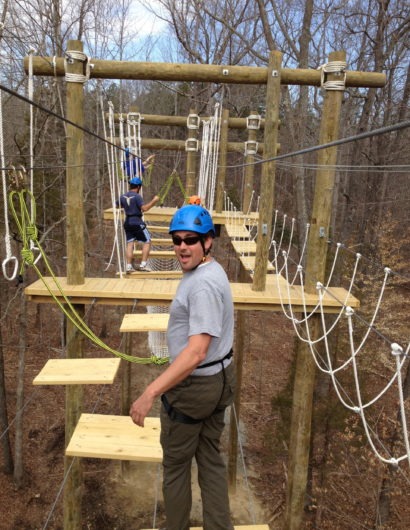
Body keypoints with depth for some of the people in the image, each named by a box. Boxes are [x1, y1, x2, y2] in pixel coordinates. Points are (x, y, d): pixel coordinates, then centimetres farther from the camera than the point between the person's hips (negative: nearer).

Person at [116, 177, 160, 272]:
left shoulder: (123, 197, 8)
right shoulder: (137, 196, -13)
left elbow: (117, 206, 22)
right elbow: (144, 208, -23)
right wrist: (154, 200, -15)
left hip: (127, 222, 7)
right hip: (137, 222, -6)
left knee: (129, 244, 9)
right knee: (147, 242, 4)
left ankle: (129, 266, 6)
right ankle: (143, 265, -1)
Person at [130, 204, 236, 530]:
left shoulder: (203, 284, -27)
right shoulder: (210, 271, 5)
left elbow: (196, 352, -34)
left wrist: (150, 393, -36)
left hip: (193, 385, -9)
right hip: (220, 378, 10)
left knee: (176, 463, 13)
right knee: (211, 459, 21)